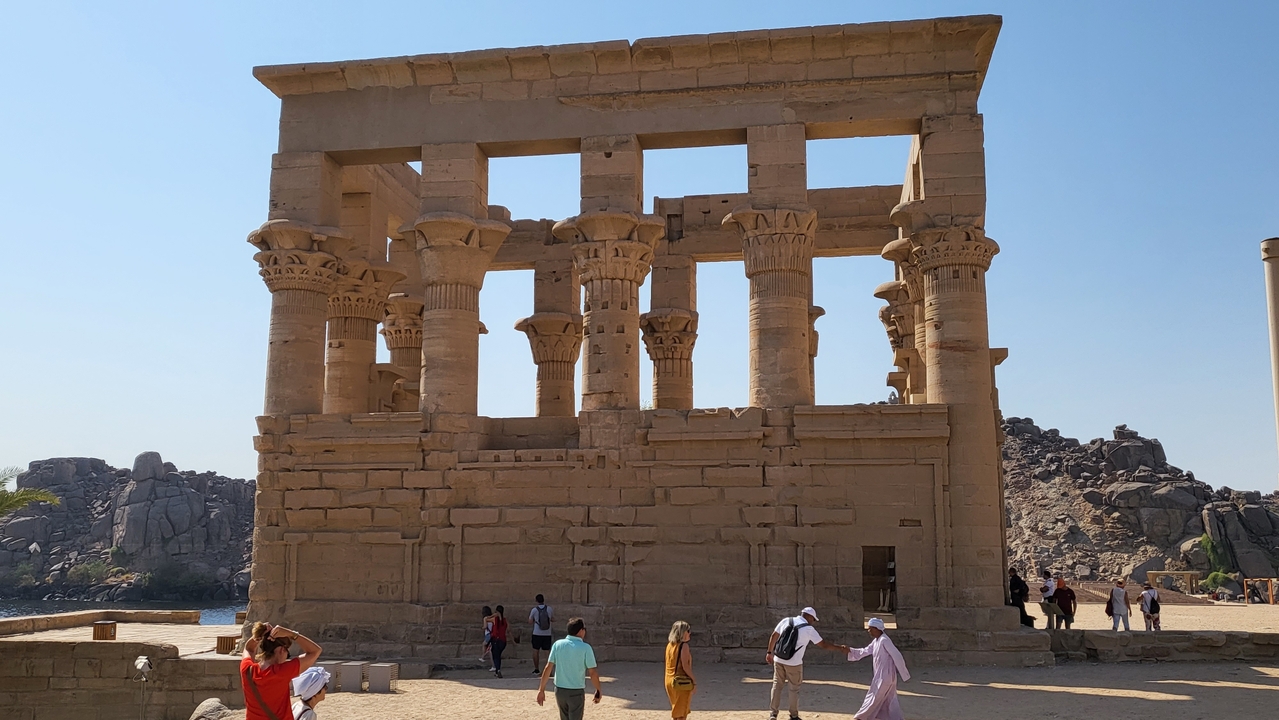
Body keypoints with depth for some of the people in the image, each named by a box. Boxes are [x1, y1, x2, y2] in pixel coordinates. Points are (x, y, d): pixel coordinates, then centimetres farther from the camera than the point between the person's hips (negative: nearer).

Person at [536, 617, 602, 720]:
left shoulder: (558, 644, -2)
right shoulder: (585, 648, -11)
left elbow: (548, 668, -4)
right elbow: (592, 673, -10)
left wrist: (541, 689, 1)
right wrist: (598, 690, 4)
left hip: (559, 690, 4)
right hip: (576, 692, -4)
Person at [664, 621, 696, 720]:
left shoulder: (669, 645, 8)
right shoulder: (684, 645, -13)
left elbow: (668, 665, 12)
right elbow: (685, 666, -18)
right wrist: (694, 681, -12)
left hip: (669, 681, 7)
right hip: (681, 681, -7)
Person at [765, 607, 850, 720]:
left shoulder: (786, 620, 3)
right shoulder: (809, 629, -8)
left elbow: (774, 637, 8)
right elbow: (824, 645, -3)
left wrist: (769, 652, 19)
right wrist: (841, 648, 8)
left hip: (778, 660, 4)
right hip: (794, 663, -4)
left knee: (777, 685, 13)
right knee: (794, 689, 12)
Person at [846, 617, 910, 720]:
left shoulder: (884, 640, -20)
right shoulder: (876, 641, 9)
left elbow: (897, 656, -21)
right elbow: (864, 651, 16)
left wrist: (904, 674, -17)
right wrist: (850, 650, 3)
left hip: (885, 676, -9)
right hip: (880, 675, 9)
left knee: (874, 698, 2)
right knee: (890, 700, 12)